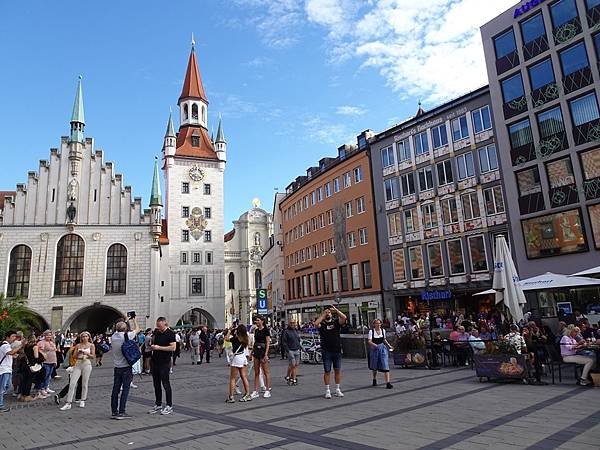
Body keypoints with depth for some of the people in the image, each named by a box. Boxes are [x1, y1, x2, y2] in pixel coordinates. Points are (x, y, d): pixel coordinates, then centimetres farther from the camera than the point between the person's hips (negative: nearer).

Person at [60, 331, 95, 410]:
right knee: (72, 383, -6)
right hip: (78, 364, 2)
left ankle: (82, 401, 18)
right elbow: (74, 356, 7)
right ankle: (68, 403, -4)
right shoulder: (78, 345, 9)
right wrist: (78, 352, -12)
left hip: (87, 364, -2)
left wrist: (87, 353, -17)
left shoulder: (91, 345, 3)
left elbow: (93, 356, -1)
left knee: (84, 384, 4)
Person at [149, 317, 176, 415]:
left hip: (165, 363, -7)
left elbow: (173, 347, -18)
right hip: (155, 362, 7)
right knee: (156, 384, 13)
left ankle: (169, 406, 8)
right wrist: (151, 346, 0)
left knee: (165, 384, -1)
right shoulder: (156, 332, 9)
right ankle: (158, 405, 24)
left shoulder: (170, 333, -11)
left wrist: (159, 347, -18)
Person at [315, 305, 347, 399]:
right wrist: (323, 314, -10)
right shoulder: (322, 324, 3)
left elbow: (344, 317, -8)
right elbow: (316, 323, -19)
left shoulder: (336, 322, 8)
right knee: (327, 371, 3)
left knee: (338, 370, 8)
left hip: (337, 350, 2)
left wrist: (335, 309, -7)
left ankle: (337, 390, 19)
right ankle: (327, 391, 12)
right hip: (326, 351, -2)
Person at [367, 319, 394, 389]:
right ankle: (374, 380, 38)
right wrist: (374, 344, -32)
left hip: (383, 348, 2)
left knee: (385, 365, -10)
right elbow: (369, 341, -13)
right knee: (375, 366, 13)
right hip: (374, 349, -2)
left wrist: (389, 345, 8)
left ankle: (388, 383, -11)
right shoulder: (371, 331, -8)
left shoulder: (383, 330, 4)